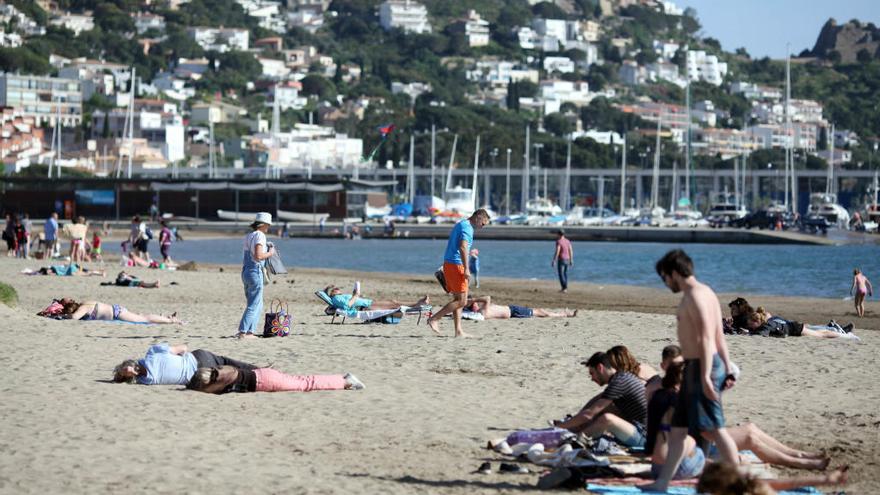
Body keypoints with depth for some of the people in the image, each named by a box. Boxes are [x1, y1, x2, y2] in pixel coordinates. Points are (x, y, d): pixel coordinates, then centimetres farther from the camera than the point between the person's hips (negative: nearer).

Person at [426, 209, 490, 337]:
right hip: (456, 265, -10)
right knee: (462, 301, -7)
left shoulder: (460, 225, 20)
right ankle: (434, 319, -8)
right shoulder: (467, 228, -11)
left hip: (448, 264, 10)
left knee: (458, 299, 11)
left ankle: (458, 331, 9)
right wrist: (466, 269, -25)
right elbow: (462, 247, -23)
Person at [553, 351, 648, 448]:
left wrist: (561, 426, -10)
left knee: (607, 418, -31)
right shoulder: (623, 376, 12)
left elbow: (588, 414, -19)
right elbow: (596, 400, 21)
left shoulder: (618, 383, -18)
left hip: (642, 437, -11)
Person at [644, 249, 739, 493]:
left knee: (713, 429, -8)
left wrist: (705, 376, -26)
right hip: (695, 367, 11)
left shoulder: (695, 296, -15)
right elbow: (719, 336, 18)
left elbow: (706, 337, -22)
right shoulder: (705, 292, 16)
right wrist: (727, 368, 20)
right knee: (678, 428, 13)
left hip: (701, 366, -11)